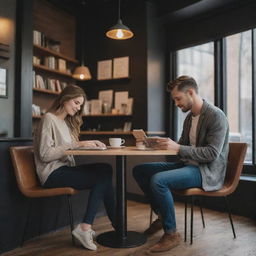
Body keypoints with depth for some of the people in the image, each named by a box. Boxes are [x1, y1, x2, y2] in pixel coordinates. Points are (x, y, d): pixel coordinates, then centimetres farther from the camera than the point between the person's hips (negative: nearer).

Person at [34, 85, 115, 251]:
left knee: (105, 169, -17)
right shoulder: (49, 119, -6)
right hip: (53, 174, -8)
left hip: (65, 169, 8)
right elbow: (45, 154, -15)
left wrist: (89, 144, -3)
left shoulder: (67, 122, 19)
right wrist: (76, 145, -18)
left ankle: (86, 228, -15)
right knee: (103, 176, -22)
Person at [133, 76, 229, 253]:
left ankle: (171, 233, -12)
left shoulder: (216, 116, -14)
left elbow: (212, 153, -22)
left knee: (158, 180, -31)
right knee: (139, 170, 2)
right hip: (188, 165, 9)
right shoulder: (189, 117, 12)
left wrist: (178, 148, -28)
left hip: (207, 171, -9)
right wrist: (165, 144, -3)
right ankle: (162, 215, 12)